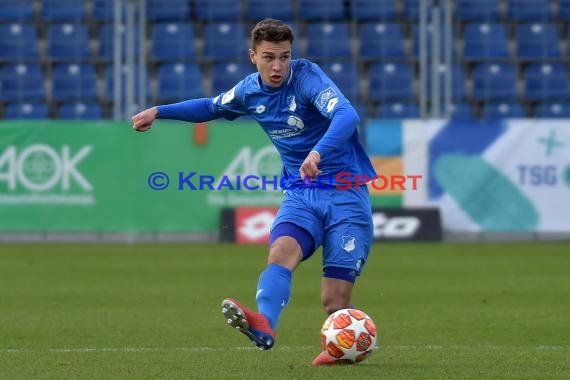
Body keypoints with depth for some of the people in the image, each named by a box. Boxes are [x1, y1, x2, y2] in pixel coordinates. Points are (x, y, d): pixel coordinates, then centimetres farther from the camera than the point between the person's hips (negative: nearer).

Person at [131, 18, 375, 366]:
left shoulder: (307, 76, -14)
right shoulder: (250, 90, 6)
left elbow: (347, 115, -32)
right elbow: (212, 106, 29)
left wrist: (319, 152, -49)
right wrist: (158, 112, 27)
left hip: (345, 193, -5)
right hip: (300, 194, 5)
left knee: (334, 301, -10)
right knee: (282, 251, -30)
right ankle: (264, 326, -54)